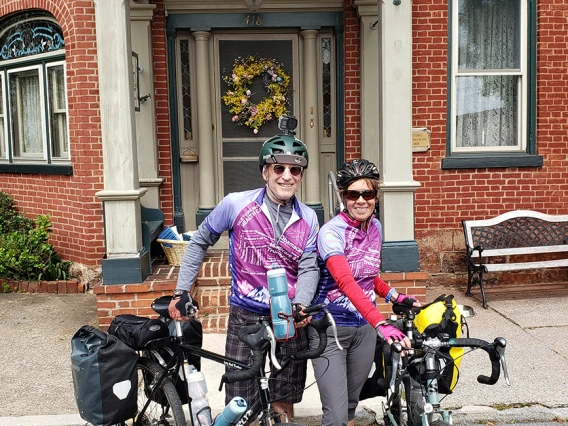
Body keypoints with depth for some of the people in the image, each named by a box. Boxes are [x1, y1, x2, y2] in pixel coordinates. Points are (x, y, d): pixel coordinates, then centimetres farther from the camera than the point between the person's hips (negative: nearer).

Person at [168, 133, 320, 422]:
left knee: (283, 403, 14)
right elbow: (199, 242, 3)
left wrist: (301, 305, -23)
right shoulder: (235, 204, -9)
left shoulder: (308, 218, 0)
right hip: (245, 317, -2)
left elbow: (308, 268, -4)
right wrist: (181, 292, 1)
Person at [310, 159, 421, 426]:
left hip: (364, 327, 6)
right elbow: (346, 282, -35)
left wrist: (395, 296, 3)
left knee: (351, 404, 17)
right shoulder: (331, 232, -20)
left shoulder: (376, 227, 2)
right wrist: (381, 323, -46)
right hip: (331, 329, -6)